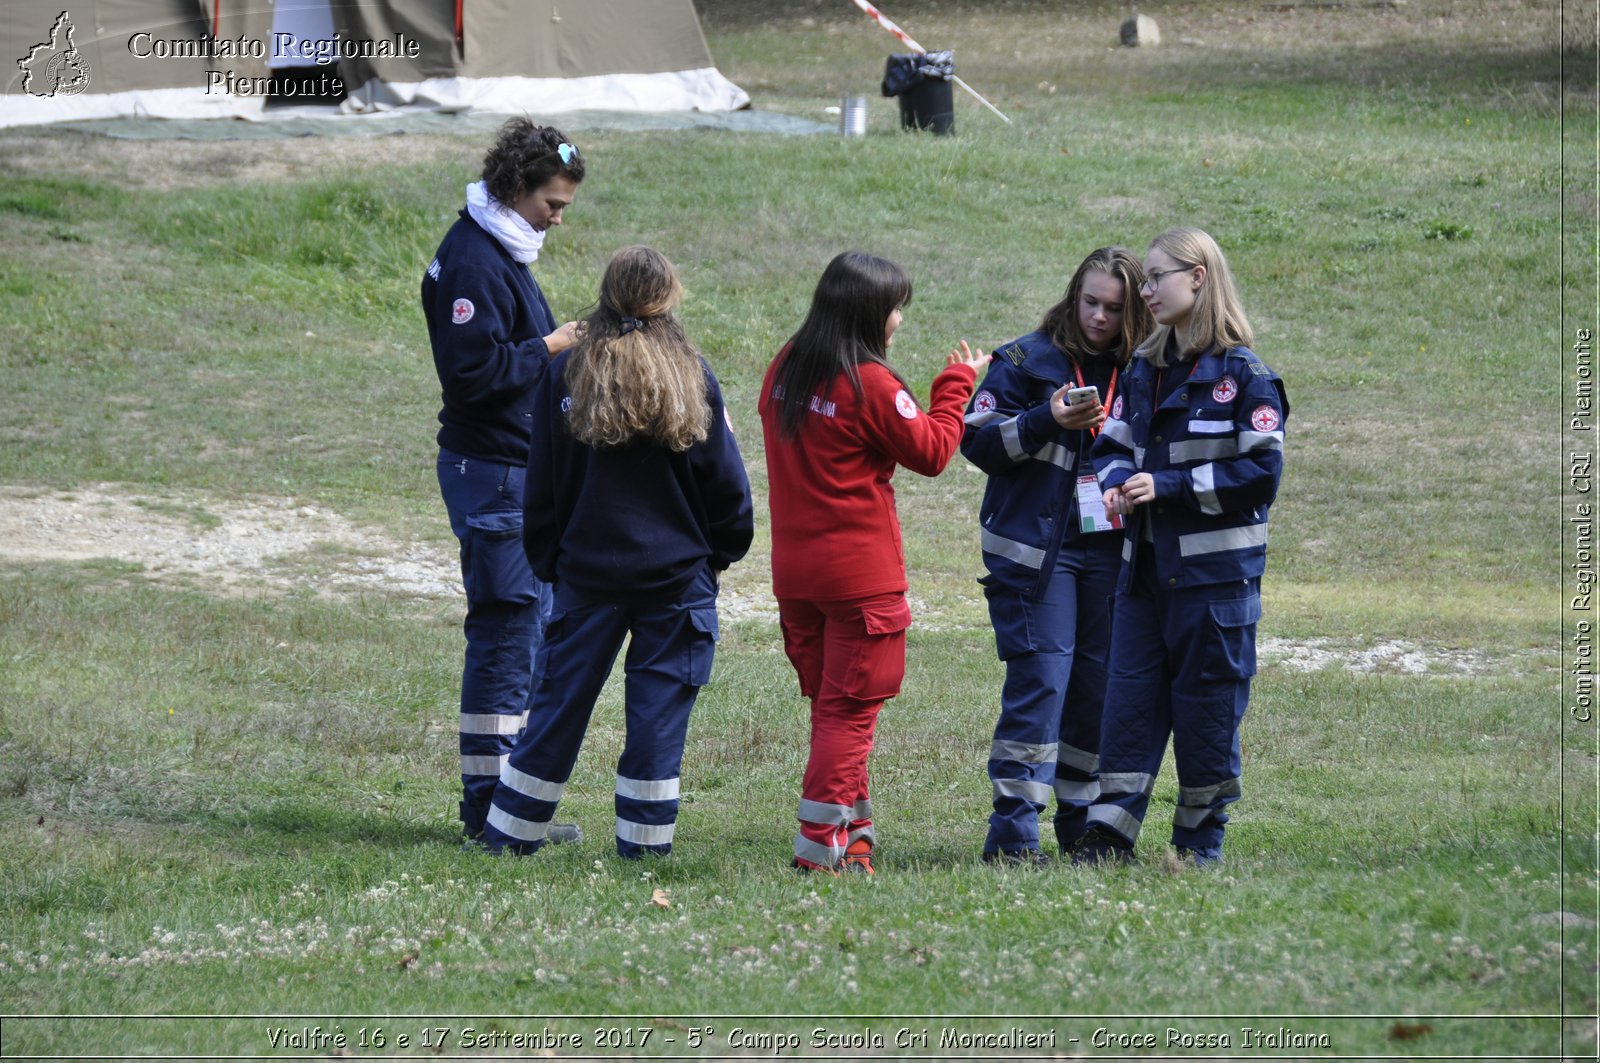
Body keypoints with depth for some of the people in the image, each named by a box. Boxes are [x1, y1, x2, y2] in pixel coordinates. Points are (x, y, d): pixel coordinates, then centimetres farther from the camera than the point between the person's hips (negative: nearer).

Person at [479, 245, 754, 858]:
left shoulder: (566, 373, -2)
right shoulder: (691, 376, -5)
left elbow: (542, 485, 3)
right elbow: (726, 485, 1)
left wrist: (546, 560, 13)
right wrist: (719, 554, 15)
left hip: (586, 572, 1)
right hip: (677, 572, -1)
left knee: (561, 700, 8)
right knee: (659, 704, 3)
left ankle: (510, 834, 12)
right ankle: (644, 842, 4)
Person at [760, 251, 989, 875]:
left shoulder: (784, 371, 4)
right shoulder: (870, 385, -16)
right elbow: (931, 452, -7)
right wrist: (956, 385, 6)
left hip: (793, 568, 7)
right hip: (860, 575, -7)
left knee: (827, 701, 16)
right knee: (851, 708, -1)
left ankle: (852, 829, 21)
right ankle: (821, 843, -5)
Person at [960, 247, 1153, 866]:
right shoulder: (1027, 361, 0)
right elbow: (978, 441, -7)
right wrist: (1048, 421, -19)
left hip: (1107, 552, 4)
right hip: (1036, 551, -4)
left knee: (1099, 688, 5)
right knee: (1039, 683, -12)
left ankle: (1082, 825, 16)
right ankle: (1013, 833, -12)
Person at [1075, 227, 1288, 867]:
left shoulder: (1242, 375, -9)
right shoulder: (1145, 371, 13)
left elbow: (1260, 472, -14)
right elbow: (1113, 446, 21)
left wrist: (1169, 486, -17)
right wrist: (1117, 482, -3)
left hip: (1215, 572, -6)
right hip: (1146, 567, 6)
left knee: (1207, 706, 1)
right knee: (1129, 698, 1)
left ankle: (1201, 840, 11)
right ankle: (1108, 836, 0)